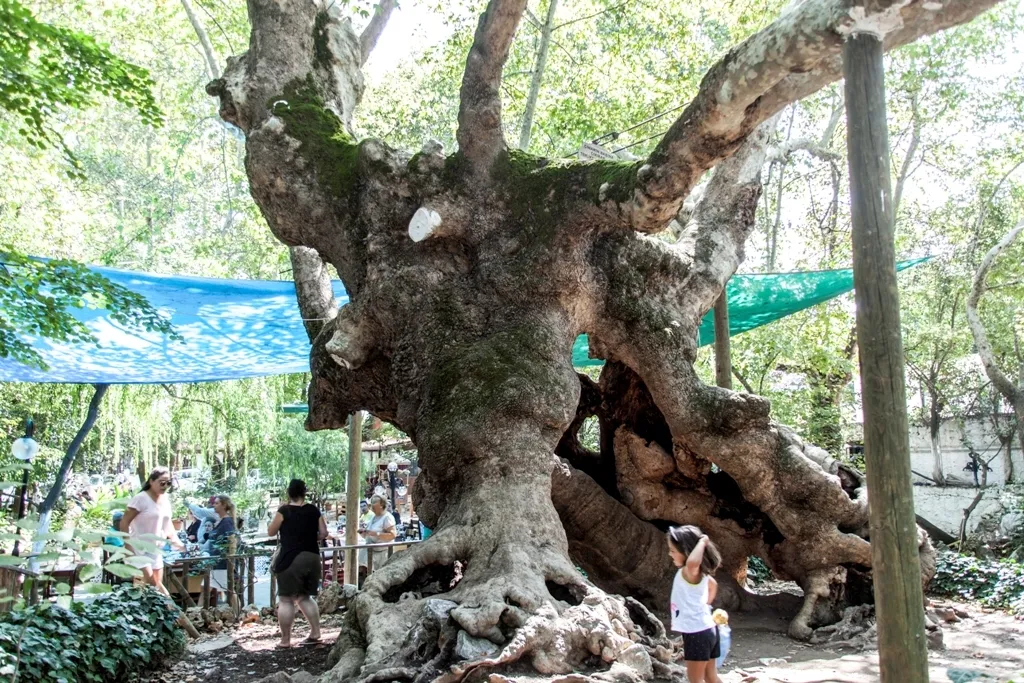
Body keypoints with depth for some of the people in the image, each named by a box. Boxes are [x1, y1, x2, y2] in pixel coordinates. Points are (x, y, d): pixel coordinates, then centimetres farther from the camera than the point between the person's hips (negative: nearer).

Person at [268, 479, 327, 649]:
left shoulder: (284, 511, -5)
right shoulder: (313, 510, 5)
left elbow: (271, 532, 4)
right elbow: (323, 534, 6)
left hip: (291, 559, -5)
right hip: (312, 557, 5)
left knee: (286, 599, 3)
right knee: (304, 597, 18)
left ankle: (285, 640, 4)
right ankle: (315, 633, 13)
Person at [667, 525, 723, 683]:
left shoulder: (689, 572, -21)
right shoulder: (697, 572, 9)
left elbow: (692, 562, -47)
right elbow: (713, 585, 28)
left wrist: (702, 542, -32)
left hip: (697, 632, -10)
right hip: (706, 628, 10)